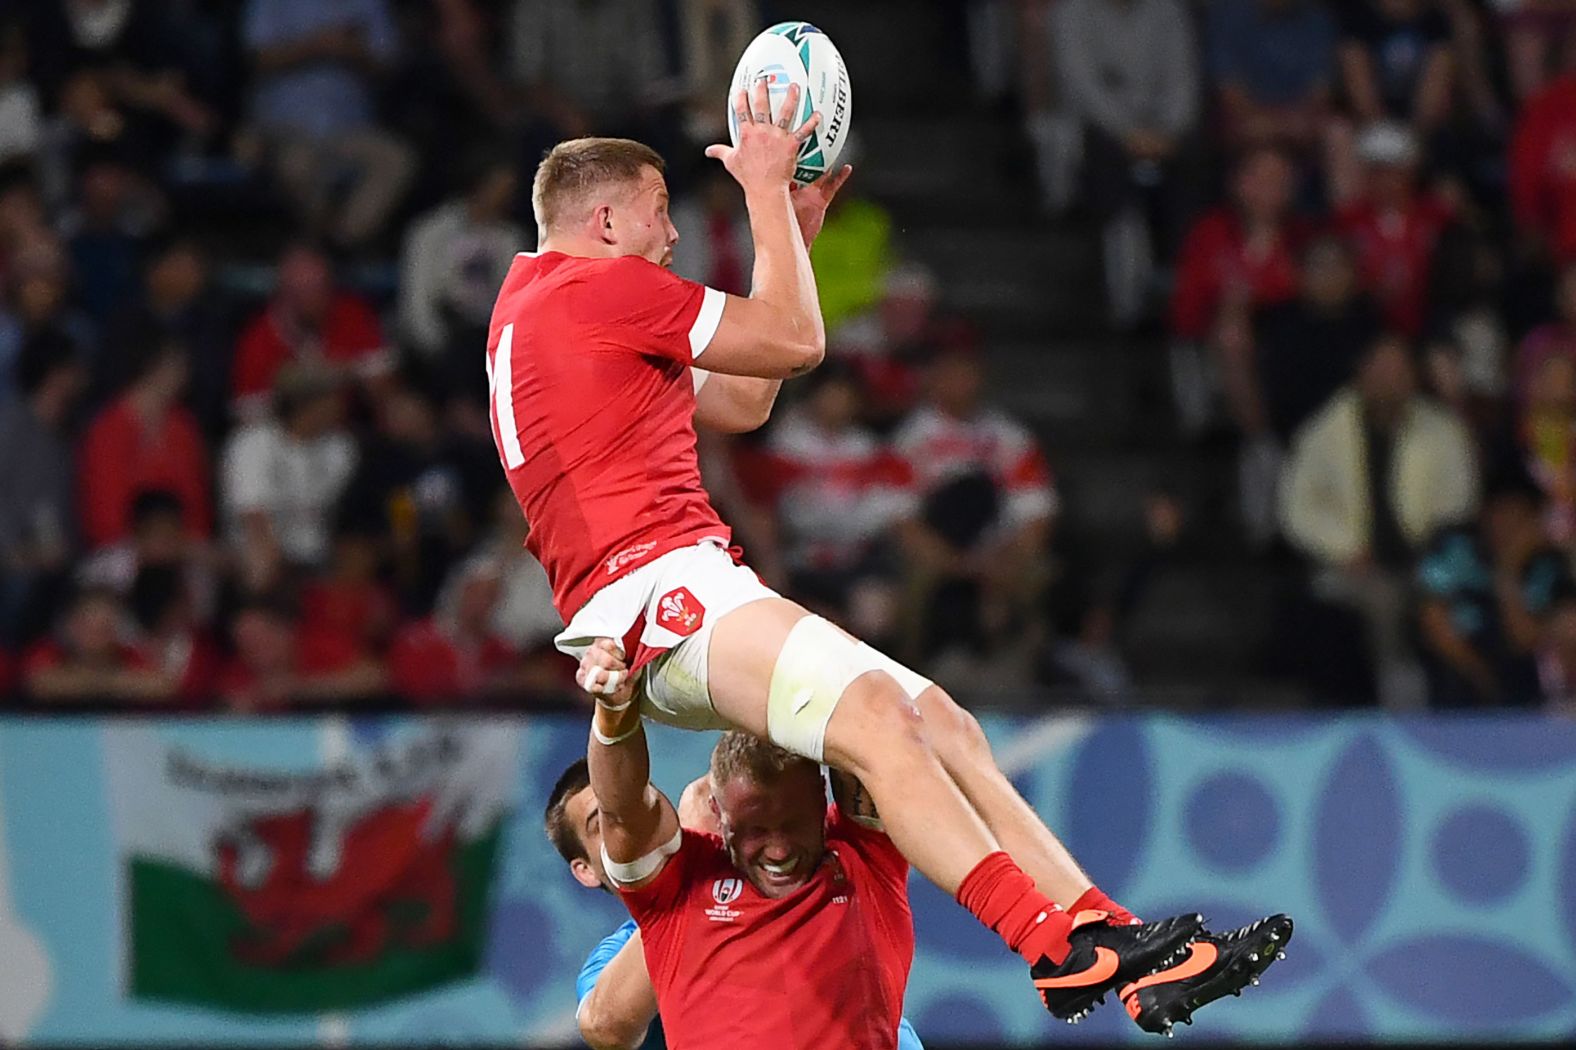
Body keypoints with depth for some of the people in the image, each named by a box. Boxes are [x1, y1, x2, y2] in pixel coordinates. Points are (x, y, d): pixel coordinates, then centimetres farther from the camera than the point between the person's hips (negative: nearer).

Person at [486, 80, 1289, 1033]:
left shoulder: (535, 308, 28)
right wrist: (767, 188, 10)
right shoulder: (596, 285, -4)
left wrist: (794, 228, 32)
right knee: (873, 713, -29)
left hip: (697, 592, 10)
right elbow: (796, 340, -1)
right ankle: (1055, 944, -41)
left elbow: (739, 404, 33)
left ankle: (1109, 935, -10)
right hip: (660, 595, -10)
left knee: (945, 728, -1)